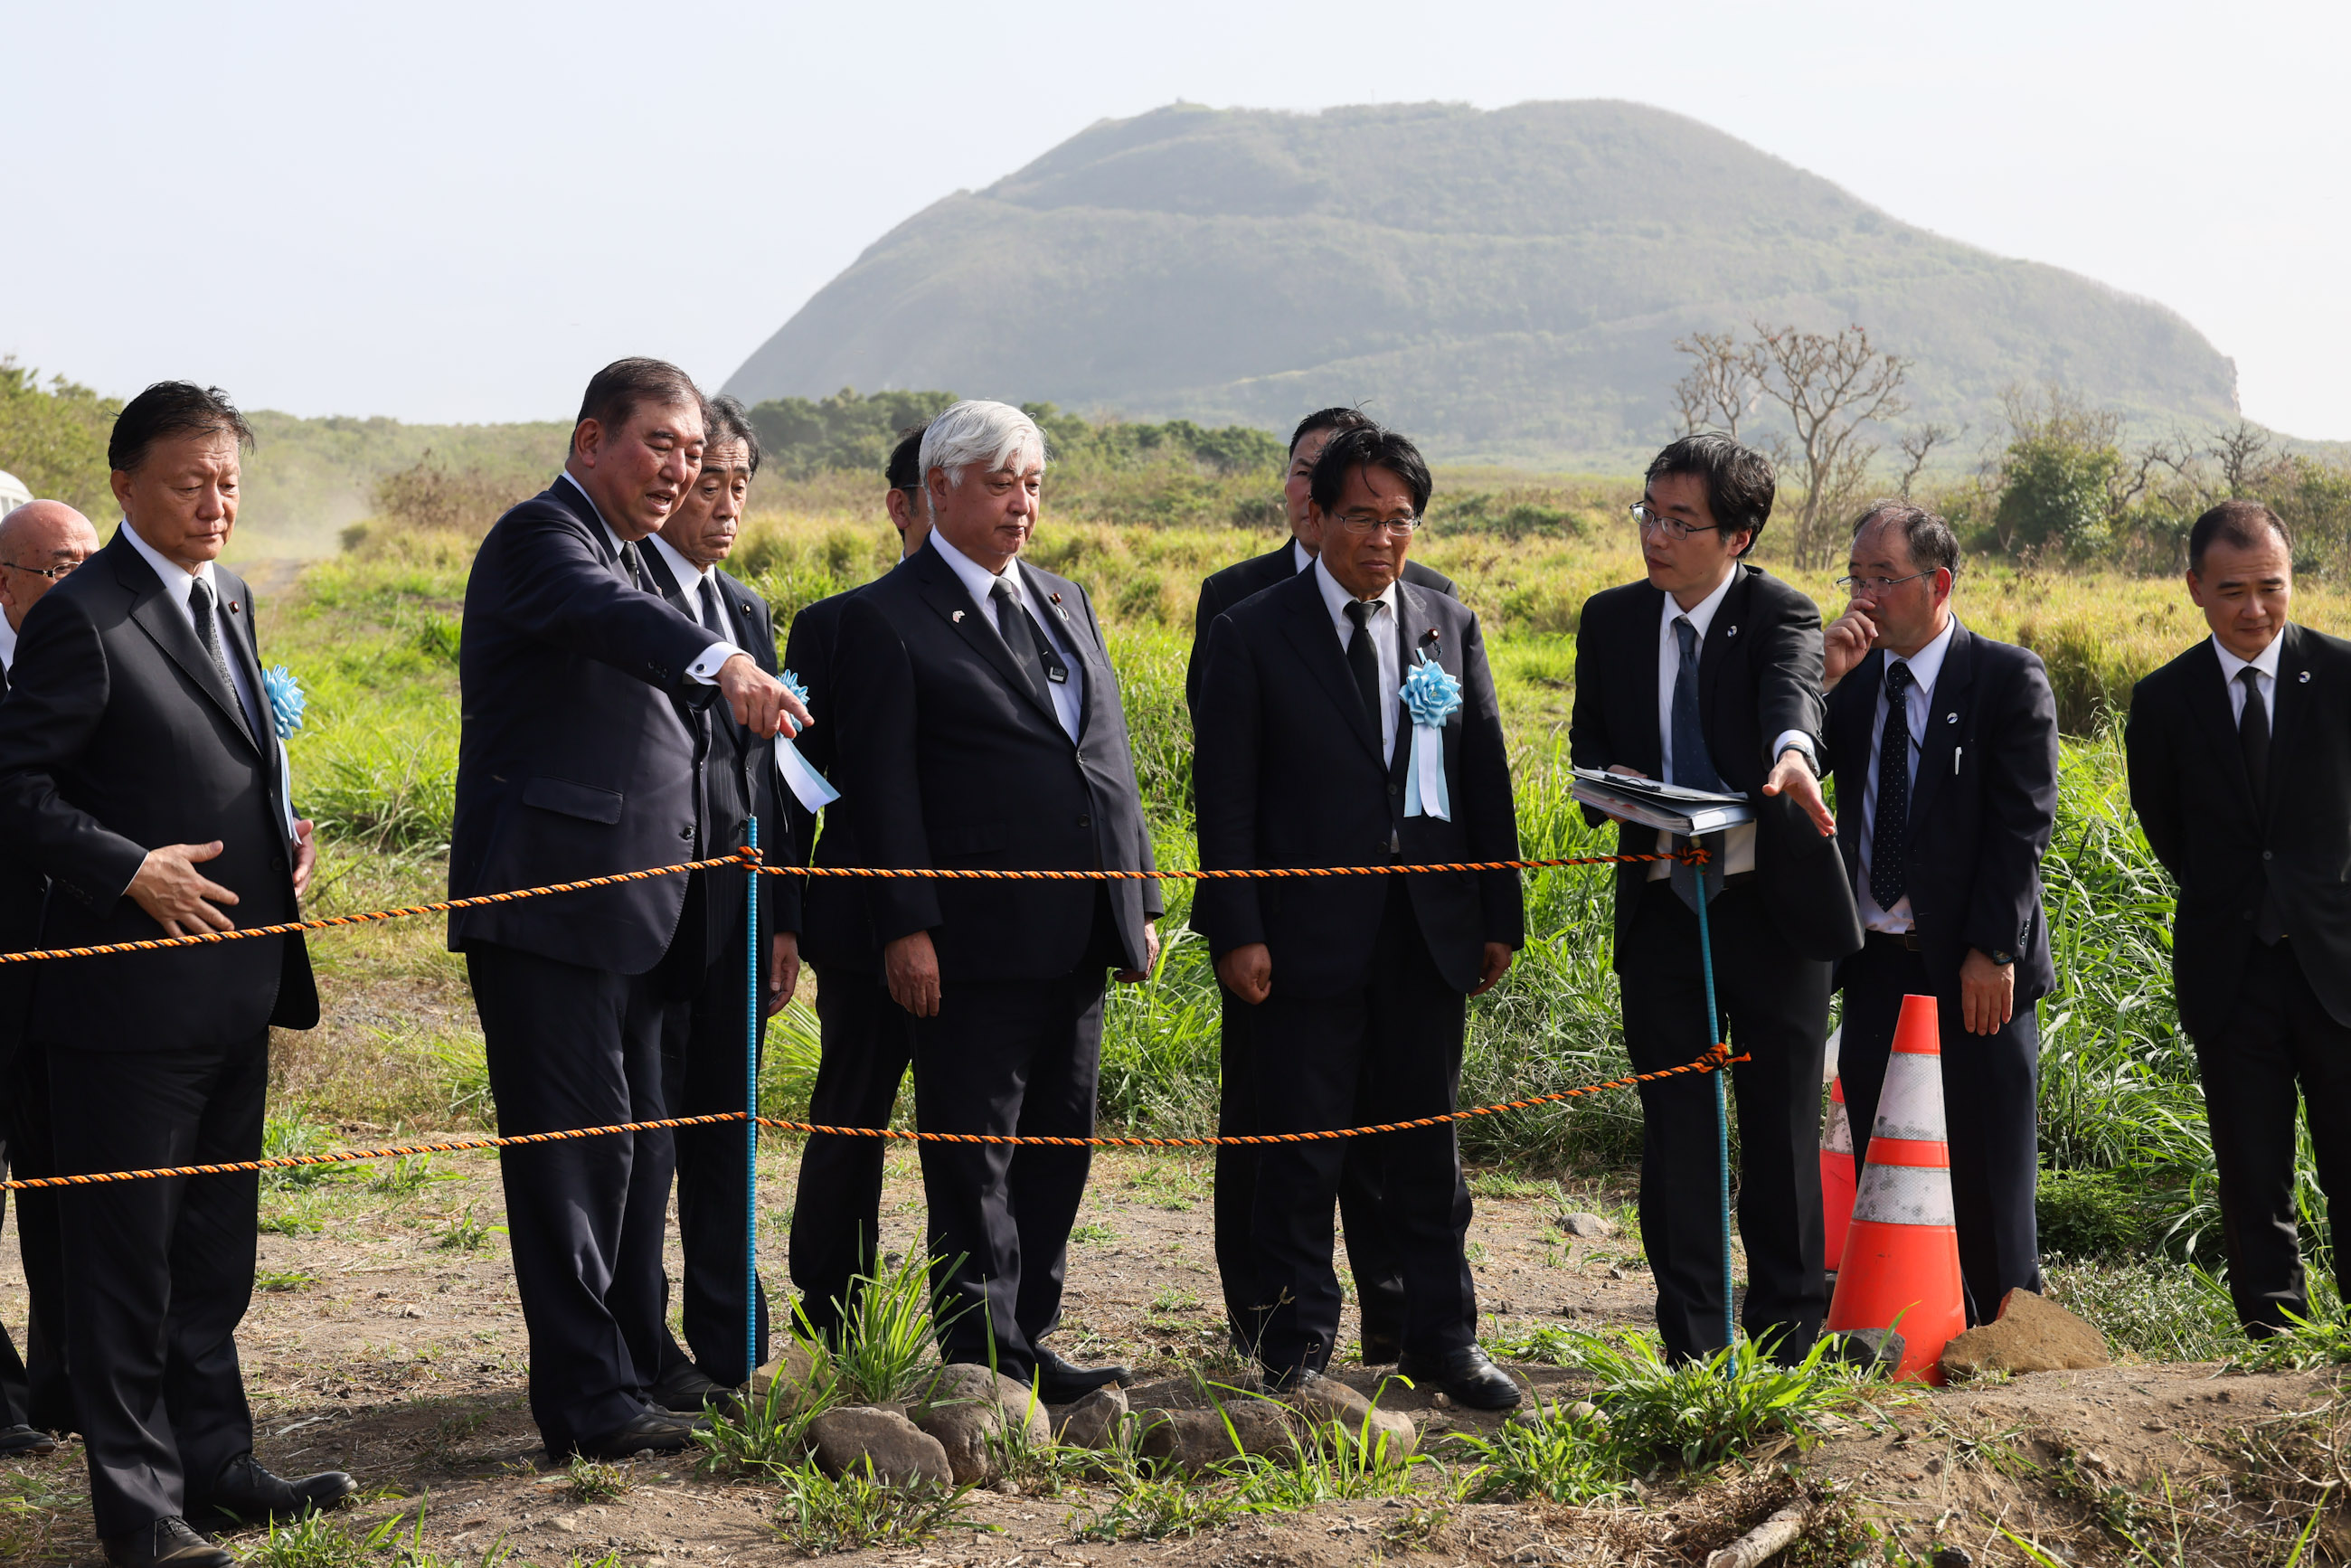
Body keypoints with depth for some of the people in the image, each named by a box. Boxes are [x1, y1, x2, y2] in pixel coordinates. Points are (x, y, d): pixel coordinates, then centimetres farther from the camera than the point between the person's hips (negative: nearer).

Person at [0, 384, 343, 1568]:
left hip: (233, 981, 8)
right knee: (125, 1256, 1)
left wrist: (281, 832, 6)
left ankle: (212, 1461, 28)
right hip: (131, 991, -8)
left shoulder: (228, 599, 13)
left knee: (214, 1247, 17)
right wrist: (132, 870, -23)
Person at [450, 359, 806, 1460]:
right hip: (547, 908, -10)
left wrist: (711, 848, 22)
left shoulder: (630, 556, 21)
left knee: (637, 1151, 14)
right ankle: (589, 1404, -5)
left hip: (630, 913, 10)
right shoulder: (541, 536, -10)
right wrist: (721, 664, -51)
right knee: (574, 1149, -8)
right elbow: (605, 613, -34)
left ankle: (631, 1374, 24)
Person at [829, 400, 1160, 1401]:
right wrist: (908, 926, -16)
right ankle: (986, 1364, 4)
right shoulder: (888, 619, -4)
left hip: (1078, 934, 7)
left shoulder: (1065, 602, 18)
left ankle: (1028, 1346, 20)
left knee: (1058, 1148, 11)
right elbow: (882, 785, -9)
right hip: (979, 937, -7)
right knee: (974, 1163, -2)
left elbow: (1112, 760, 19)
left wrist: (1139, 902, 14)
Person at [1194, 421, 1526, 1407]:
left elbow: (1485, 776, 11)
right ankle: (1298, 1345, 15)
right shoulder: (1252, 635, -2)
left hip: (1428, 929, 3)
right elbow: (1226, 797, -4)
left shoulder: (1450, 625, 10)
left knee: (1428, 1144, 10)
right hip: (1307, 935, -3)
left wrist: (1499, 918, 7)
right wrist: (1238, 932, -11)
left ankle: (1441, 1339, 19)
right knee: (1301, 1150, 3)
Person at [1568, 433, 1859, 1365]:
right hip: (1660, 906, 3)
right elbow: (1587, 739, 15)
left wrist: (1791, 754, -54)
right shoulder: (1612, 622, 6)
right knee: (1675, 1129, 5)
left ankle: (1788, 1342, 16)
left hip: (1771, 904, -3)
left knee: (1782, 1126, 5)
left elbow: (1792, 690, -30)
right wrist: (1609, 781, -11)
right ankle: (1692, 1350, 12)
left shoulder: (1781, 615, -8)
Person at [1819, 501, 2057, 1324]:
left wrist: (1992, 951, -16)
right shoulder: (1854, 679, 10)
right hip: (1877, 966, 5)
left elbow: (2023, 824, -10)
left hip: (1974, 972, -5)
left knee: (1987, 1177, 2)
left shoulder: (2010, 678, -5)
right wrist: (1825, 679, -11)